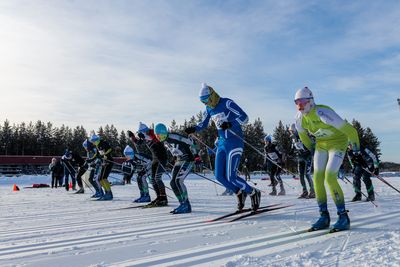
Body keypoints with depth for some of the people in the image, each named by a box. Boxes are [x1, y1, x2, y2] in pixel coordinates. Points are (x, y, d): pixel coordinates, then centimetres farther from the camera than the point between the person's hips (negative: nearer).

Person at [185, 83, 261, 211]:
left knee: (231, 177, -11)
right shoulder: (209, 109, 9)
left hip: (234, 142, -7)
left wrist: (230, 124, -34)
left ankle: (254, 193, 12)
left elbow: (244, 117, -18)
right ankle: (240, 193, 22)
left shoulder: (227, 103, -12)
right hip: (222, 143, 8)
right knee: (219, 176, 1)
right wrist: (193, 129, 4)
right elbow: (203, 124, 24)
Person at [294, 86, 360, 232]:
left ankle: (343, 216, -5)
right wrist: (311, 148, 19)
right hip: (321, 144, 6)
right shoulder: (299, 117, -12)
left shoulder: (322, 113, -33)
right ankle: (324, 216, 7)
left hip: (338, 142, -6)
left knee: (330, 177, -18)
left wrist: (355, 146, -11)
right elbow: (302, 134, 11)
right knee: (317, 178, -4)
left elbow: (348, 129, -24)